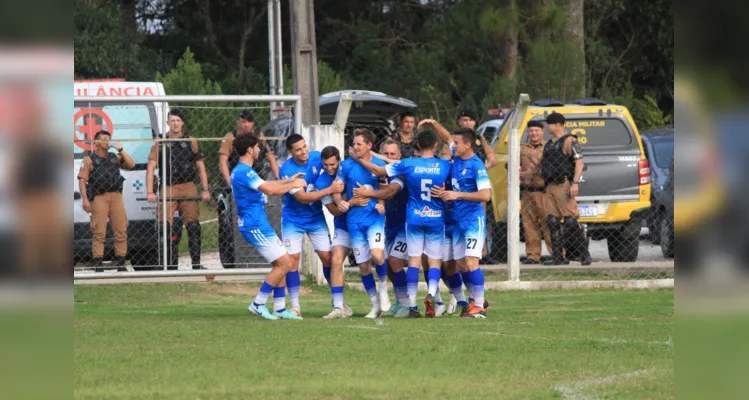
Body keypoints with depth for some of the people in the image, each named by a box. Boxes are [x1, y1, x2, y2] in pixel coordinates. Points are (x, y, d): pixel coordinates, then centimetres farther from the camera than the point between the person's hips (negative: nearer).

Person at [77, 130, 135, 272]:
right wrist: (85, 199, -10)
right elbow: (82, 180, 1)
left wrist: (121, 150, 4)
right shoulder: (89, 160, 8)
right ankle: (97, 265, -8)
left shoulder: (115, 158, 21)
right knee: (99, 233, -8)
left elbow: (131, 164, 11)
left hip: (116, 196, 4)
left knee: (121, 231, -1)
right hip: (99, 197, -4)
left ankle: (120, 264, 5)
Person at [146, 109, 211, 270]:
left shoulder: (191, 142, 12)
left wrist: (205, 189, 4)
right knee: (166, 226, -7)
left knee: (193, 225, -5)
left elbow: (201, 167, 13)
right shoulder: (160, 144, 8)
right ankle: (171, 266, 0)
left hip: (188, 188, 1)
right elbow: (151, 167, 4)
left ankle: (196, 264, -1)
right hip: (167, 188, -1)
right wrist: (150, 192, -7)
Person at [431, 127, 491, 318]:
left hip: (474, 219, -8)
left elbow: (485, 195, -23)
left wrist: (457, 195, -22)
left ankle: (479, 307, -8)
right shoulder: (455, 162, 7)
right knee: (461, 264, 11)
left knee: (471, 262, -14)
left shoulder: (476, 165, -15)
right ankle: (476, 300, 26)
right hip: (458, 219, 8)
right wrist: (442, 192, 4)